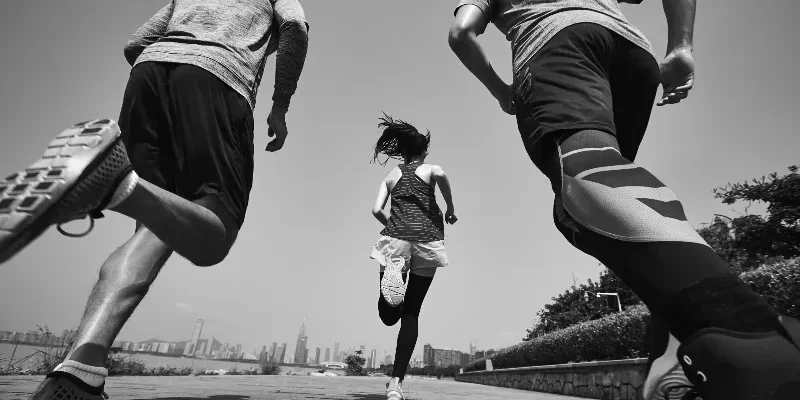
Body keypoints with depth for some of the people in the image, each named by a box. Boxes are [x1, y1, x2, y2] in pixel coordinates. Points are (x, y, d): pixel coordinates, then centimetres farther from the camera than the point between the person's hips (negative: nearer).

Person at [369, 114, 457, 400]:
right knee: (410, 312, 6)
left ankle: (392, 275, -25)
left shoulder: (390, 176, 20)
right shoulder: (429, 169, 13)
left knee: (389, 316, 6)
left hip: (395, 239, 1)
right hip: (426, 240, -1)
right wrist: (450, 209, 0)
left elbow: (376, 210, 7)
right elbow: (441, 175, -13)